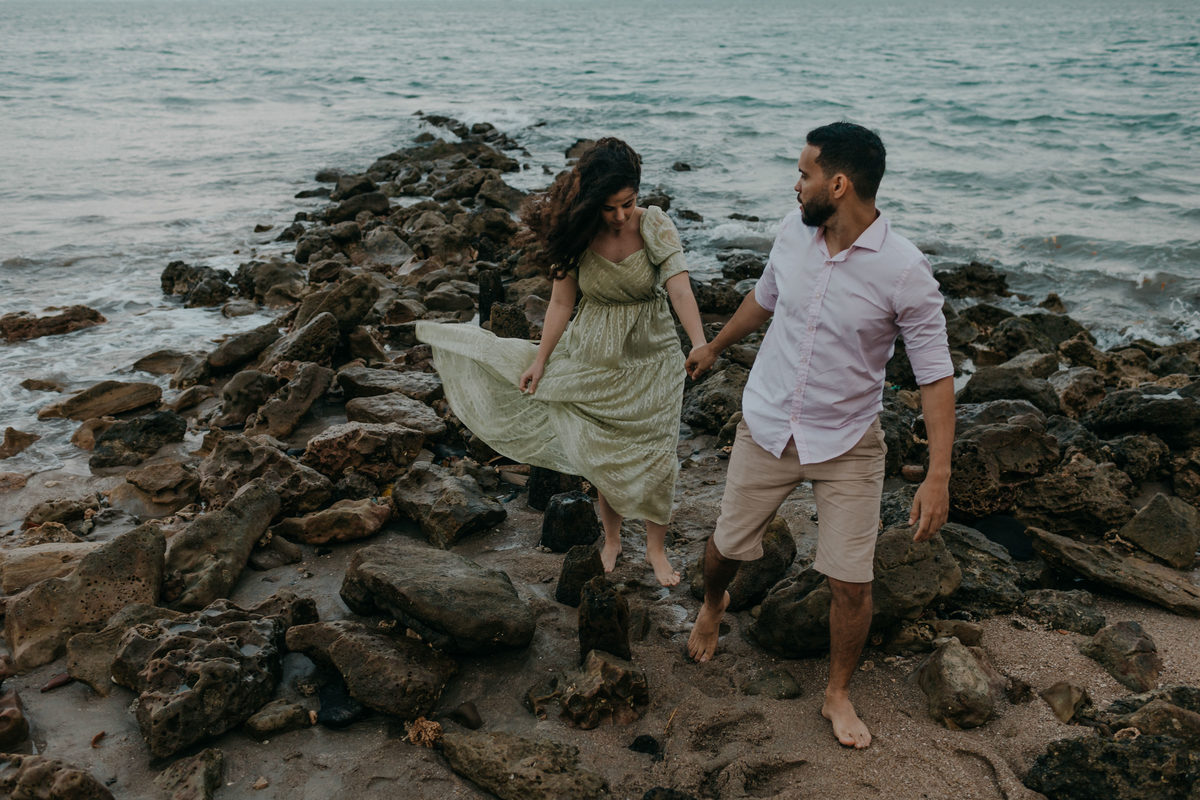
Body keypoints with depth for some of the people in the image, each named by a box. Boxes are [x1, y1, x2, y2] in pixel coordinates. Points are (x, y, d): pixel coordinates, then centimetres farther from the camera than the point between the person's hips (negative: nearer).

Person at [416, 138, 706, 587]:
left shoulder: (655, 227, -16)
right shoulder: (576, 234, -12)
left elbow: (680, 289, -28)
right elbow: (561, 302, -2)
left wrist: (701, 345, -43)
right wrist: (540, 360, 1)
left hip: (651, 356, -1)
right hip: (595, 357, 1)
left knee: (655, 455, 3)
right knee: (601, 454, 9)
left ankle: (656, 546, 23)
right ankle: (611, 538, 33)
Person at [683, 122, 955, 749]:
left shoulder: (904, 271, -20)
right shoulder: (793, 229, -6)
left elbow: (935, 373, -16)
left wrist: (938, 474, -23)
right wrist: (713, 348, 30)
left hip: (847, 446, -3)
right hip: (766, 428, 4)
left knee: (851, 583, 0)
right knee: (724, 548, 14)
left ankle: (838, 695, 27)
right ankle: (712, 604, 51)